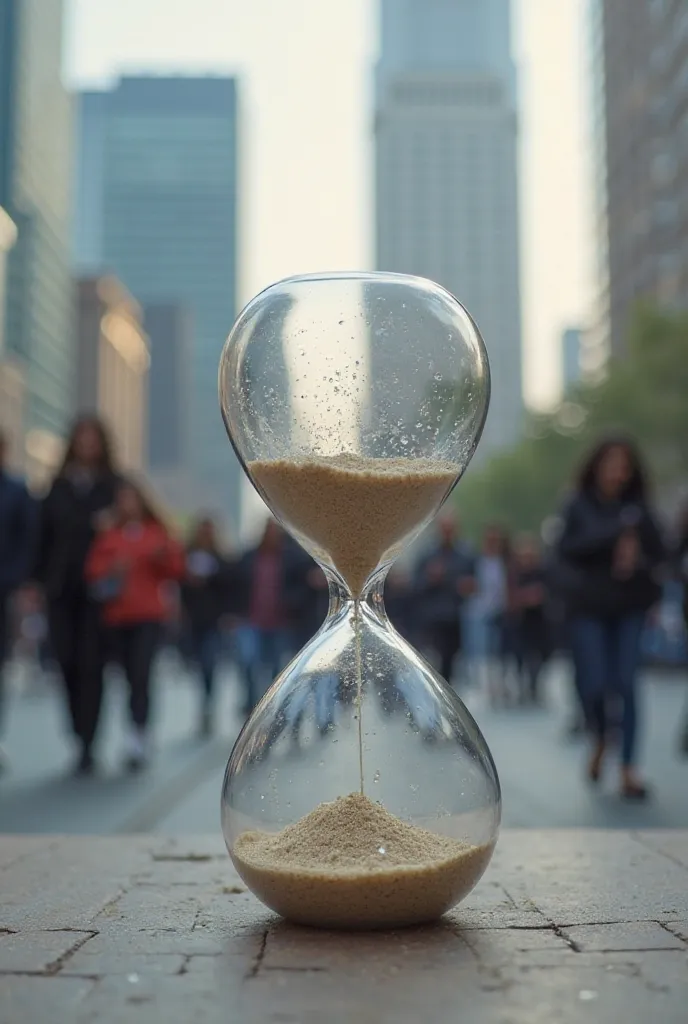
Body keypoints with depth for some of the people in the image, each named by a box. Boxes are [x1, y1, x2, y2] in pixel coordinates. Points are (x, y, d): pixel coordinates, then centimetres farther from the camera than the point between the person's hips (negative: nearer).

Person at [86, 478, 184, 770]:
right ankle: (141, 745, 16)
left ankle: (138, 735, -26)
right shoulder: (107, 535, 14)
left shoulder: (158, 533, 10)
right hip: (117, 617, 3)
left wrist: (166, 556, -13)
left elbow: (177, 569, 7)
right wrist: (112, 570, -12)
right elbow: (93, 570, 7)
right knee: (132, 677, 5)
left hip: (149, 616, -2)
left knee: (140, 673, -19)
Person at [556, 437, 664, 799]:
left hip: (629, 608, 1)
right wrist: (615, 533, -16)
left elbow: (658, 552, 7)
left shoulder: (637, 509, 7)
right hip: (589, 606, -1)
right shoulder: (579, 507, 2)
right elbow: (567, 548, -10)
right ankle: (600, 740, 27)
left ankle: (628, 770, 0)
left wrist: (637, 558, -15)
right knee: (595, 683, -6)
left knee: (627, 684, -7)